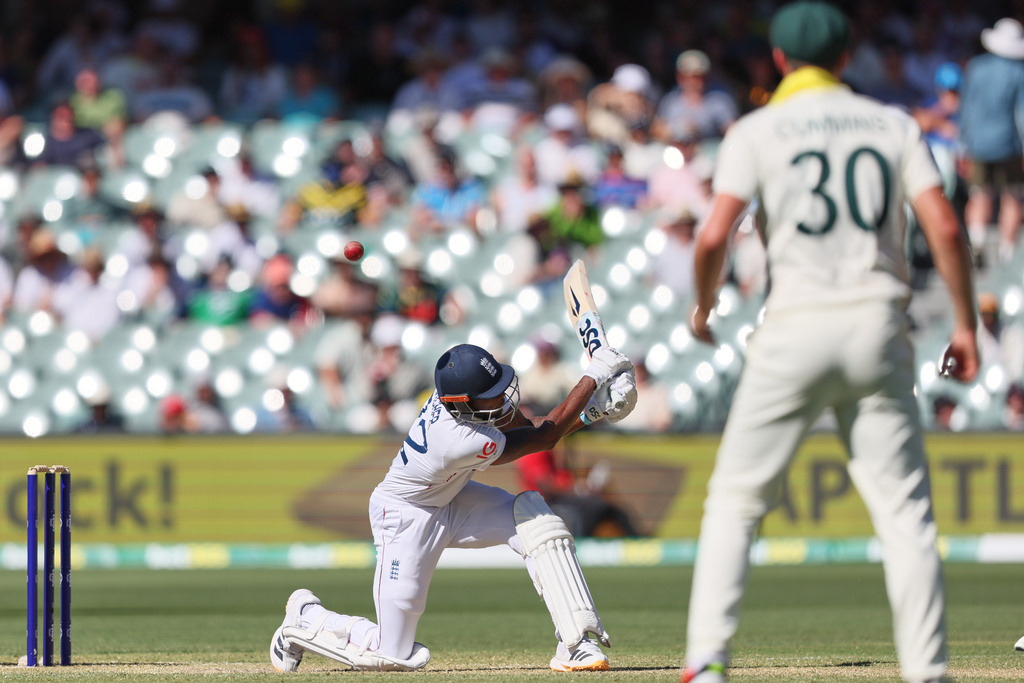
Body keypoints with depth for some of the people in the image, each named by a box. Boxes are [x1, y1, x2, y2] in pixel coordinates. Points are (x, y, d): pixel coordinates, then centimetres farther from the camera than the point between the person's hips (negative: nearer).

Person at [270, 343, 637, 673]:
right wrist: (594, 376, -25)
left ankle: (574, 644, -19)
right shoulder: (465, 443, -40)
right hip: (406, 518, -8)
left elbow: (528, 428, -2)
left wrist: (587, 412, -17)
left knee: (533, 513, -19)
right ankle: (304, 617, 24)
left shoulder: (457, 386, -20)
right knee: (392, 655, -5)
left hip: (450, 500, 8)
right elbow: (544, 438, -27)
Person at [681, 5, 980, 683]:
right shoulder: (893, 125, 9)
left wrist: (703, 306, 12)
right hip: (880, 325, 2)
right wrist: (966, 324, 5)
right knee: (905, 512, 4)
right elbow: (944, 226, -1)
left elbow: (715, 236, -6)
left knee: (736, 500, 7)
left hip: (797, 330, -2)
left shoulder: (758, 130, 3)